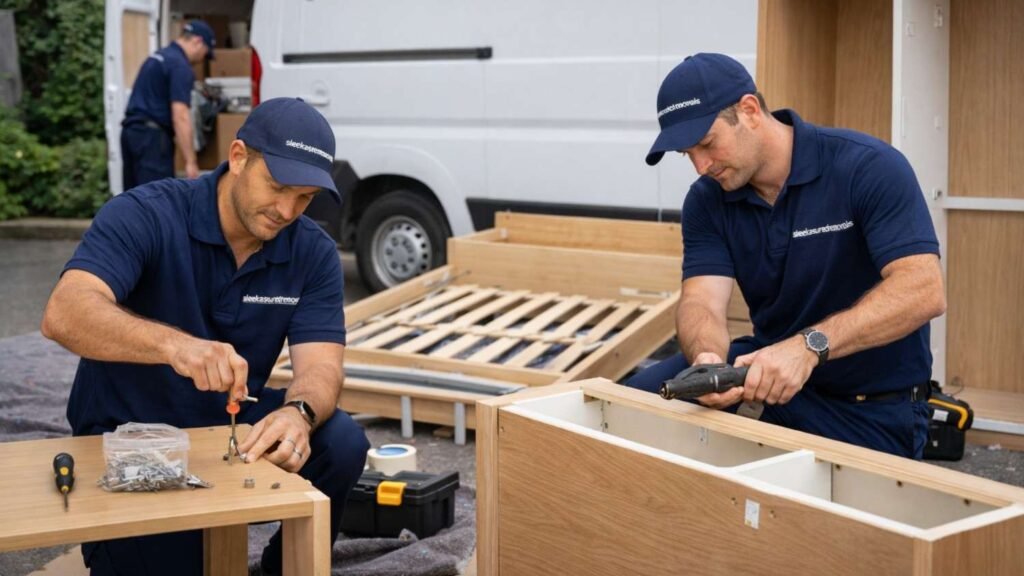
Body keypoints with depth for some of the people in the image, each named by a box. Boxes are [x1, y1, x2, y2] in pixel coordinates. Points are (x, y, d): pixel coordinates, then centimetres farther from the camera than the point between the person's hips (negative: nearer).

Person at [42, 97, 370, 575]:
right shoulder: (143, 216, -20)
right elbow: (65, 315, -35)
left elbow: (319, 365, -16)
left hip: (231, 427, 4)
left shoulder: (314, 253, -7)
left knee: (341, 443, -22)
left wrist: (298, 413, -41)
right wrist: (174, 344, -54)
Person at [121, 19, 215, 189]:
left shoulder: (158, 57, 19)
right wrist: (191, 161, -18)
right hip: (151, 135, -10)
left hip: (132, 131, 10)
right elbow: (180, 117, -19)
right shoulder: (180, 65, -11)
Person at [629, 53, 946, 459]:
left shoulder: (869, 167, -19)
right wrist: (707, 359, -40)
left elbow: (923, 290, -30)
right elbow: (701, 301, -15)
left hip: (873, 408, -4)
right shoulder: (706, 201, -4)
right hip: (767, 372, 4)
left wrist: (809, 345, -41)